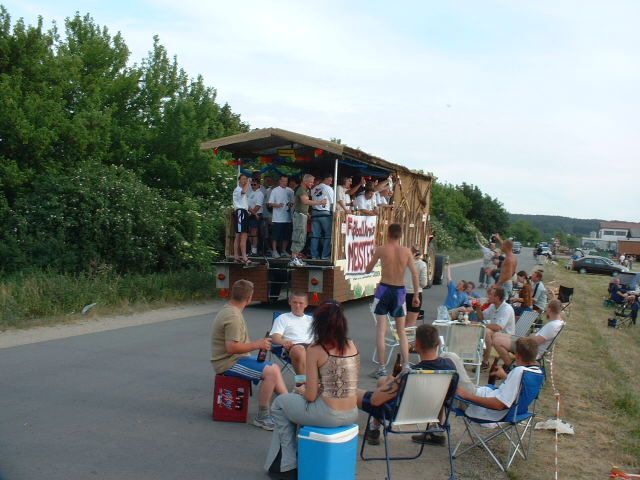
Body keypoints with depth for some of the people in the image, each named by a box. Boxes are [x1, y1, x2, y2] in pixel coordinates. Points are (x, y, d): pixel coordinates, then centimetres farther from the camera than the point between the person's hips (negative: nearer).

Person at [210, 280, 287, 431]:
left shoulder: (229, 310, 9)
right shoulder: (233, 316, -23)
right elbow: (231, 348, -29)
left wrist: (257, 344, 8)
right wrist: (256, 345, -18)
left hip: (235, 358, 11)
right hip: (228, 362, -11)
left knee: (274, 368, 10)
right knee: (271, 372, -21)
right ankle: (262, 417, -11)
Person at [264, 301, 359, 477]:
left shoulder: (315, 350, -14)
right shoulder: (352, 346, 3)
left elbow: (311, 396, -13)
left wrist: (301, 390, 10)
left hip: (328, 415, -6)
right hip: (352, 415, 6)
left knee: (280, 404, 22)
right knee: (296, 401, 32)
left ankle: (290, 463, 27)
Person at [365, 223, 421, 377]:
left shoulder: (381, 250, -6)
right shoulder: (407, 251, -2)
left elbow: (368, 270, 5)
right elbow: (415, 274, -4)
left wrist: (374, 257, 25)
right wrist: (416, 295, 4)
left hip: (384, 289, -2)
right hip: (400, 291, 2)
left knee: (381, 330, 2)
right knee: (402, 331, 14)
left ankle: (382, 368, -2)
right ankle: (406, 366, 10)